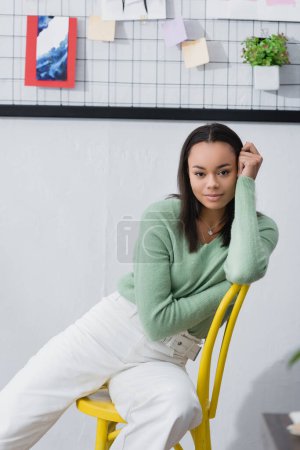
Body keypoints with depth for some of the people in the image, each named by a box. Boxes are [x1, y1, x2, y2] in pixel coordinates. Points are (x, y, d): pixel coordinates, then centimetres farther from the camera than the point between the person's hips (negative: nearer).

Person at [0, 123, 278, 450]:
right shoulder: (161, 218, -8)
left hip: (164, 360, 1)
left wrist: (246, 184, -18)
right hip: (110, 330, -1)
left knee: (180, 407, -37)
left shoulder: (261, 228, -1)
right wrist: (224, 290, -8)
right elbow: (157, 320, -12)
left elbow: (245, 270, -27)